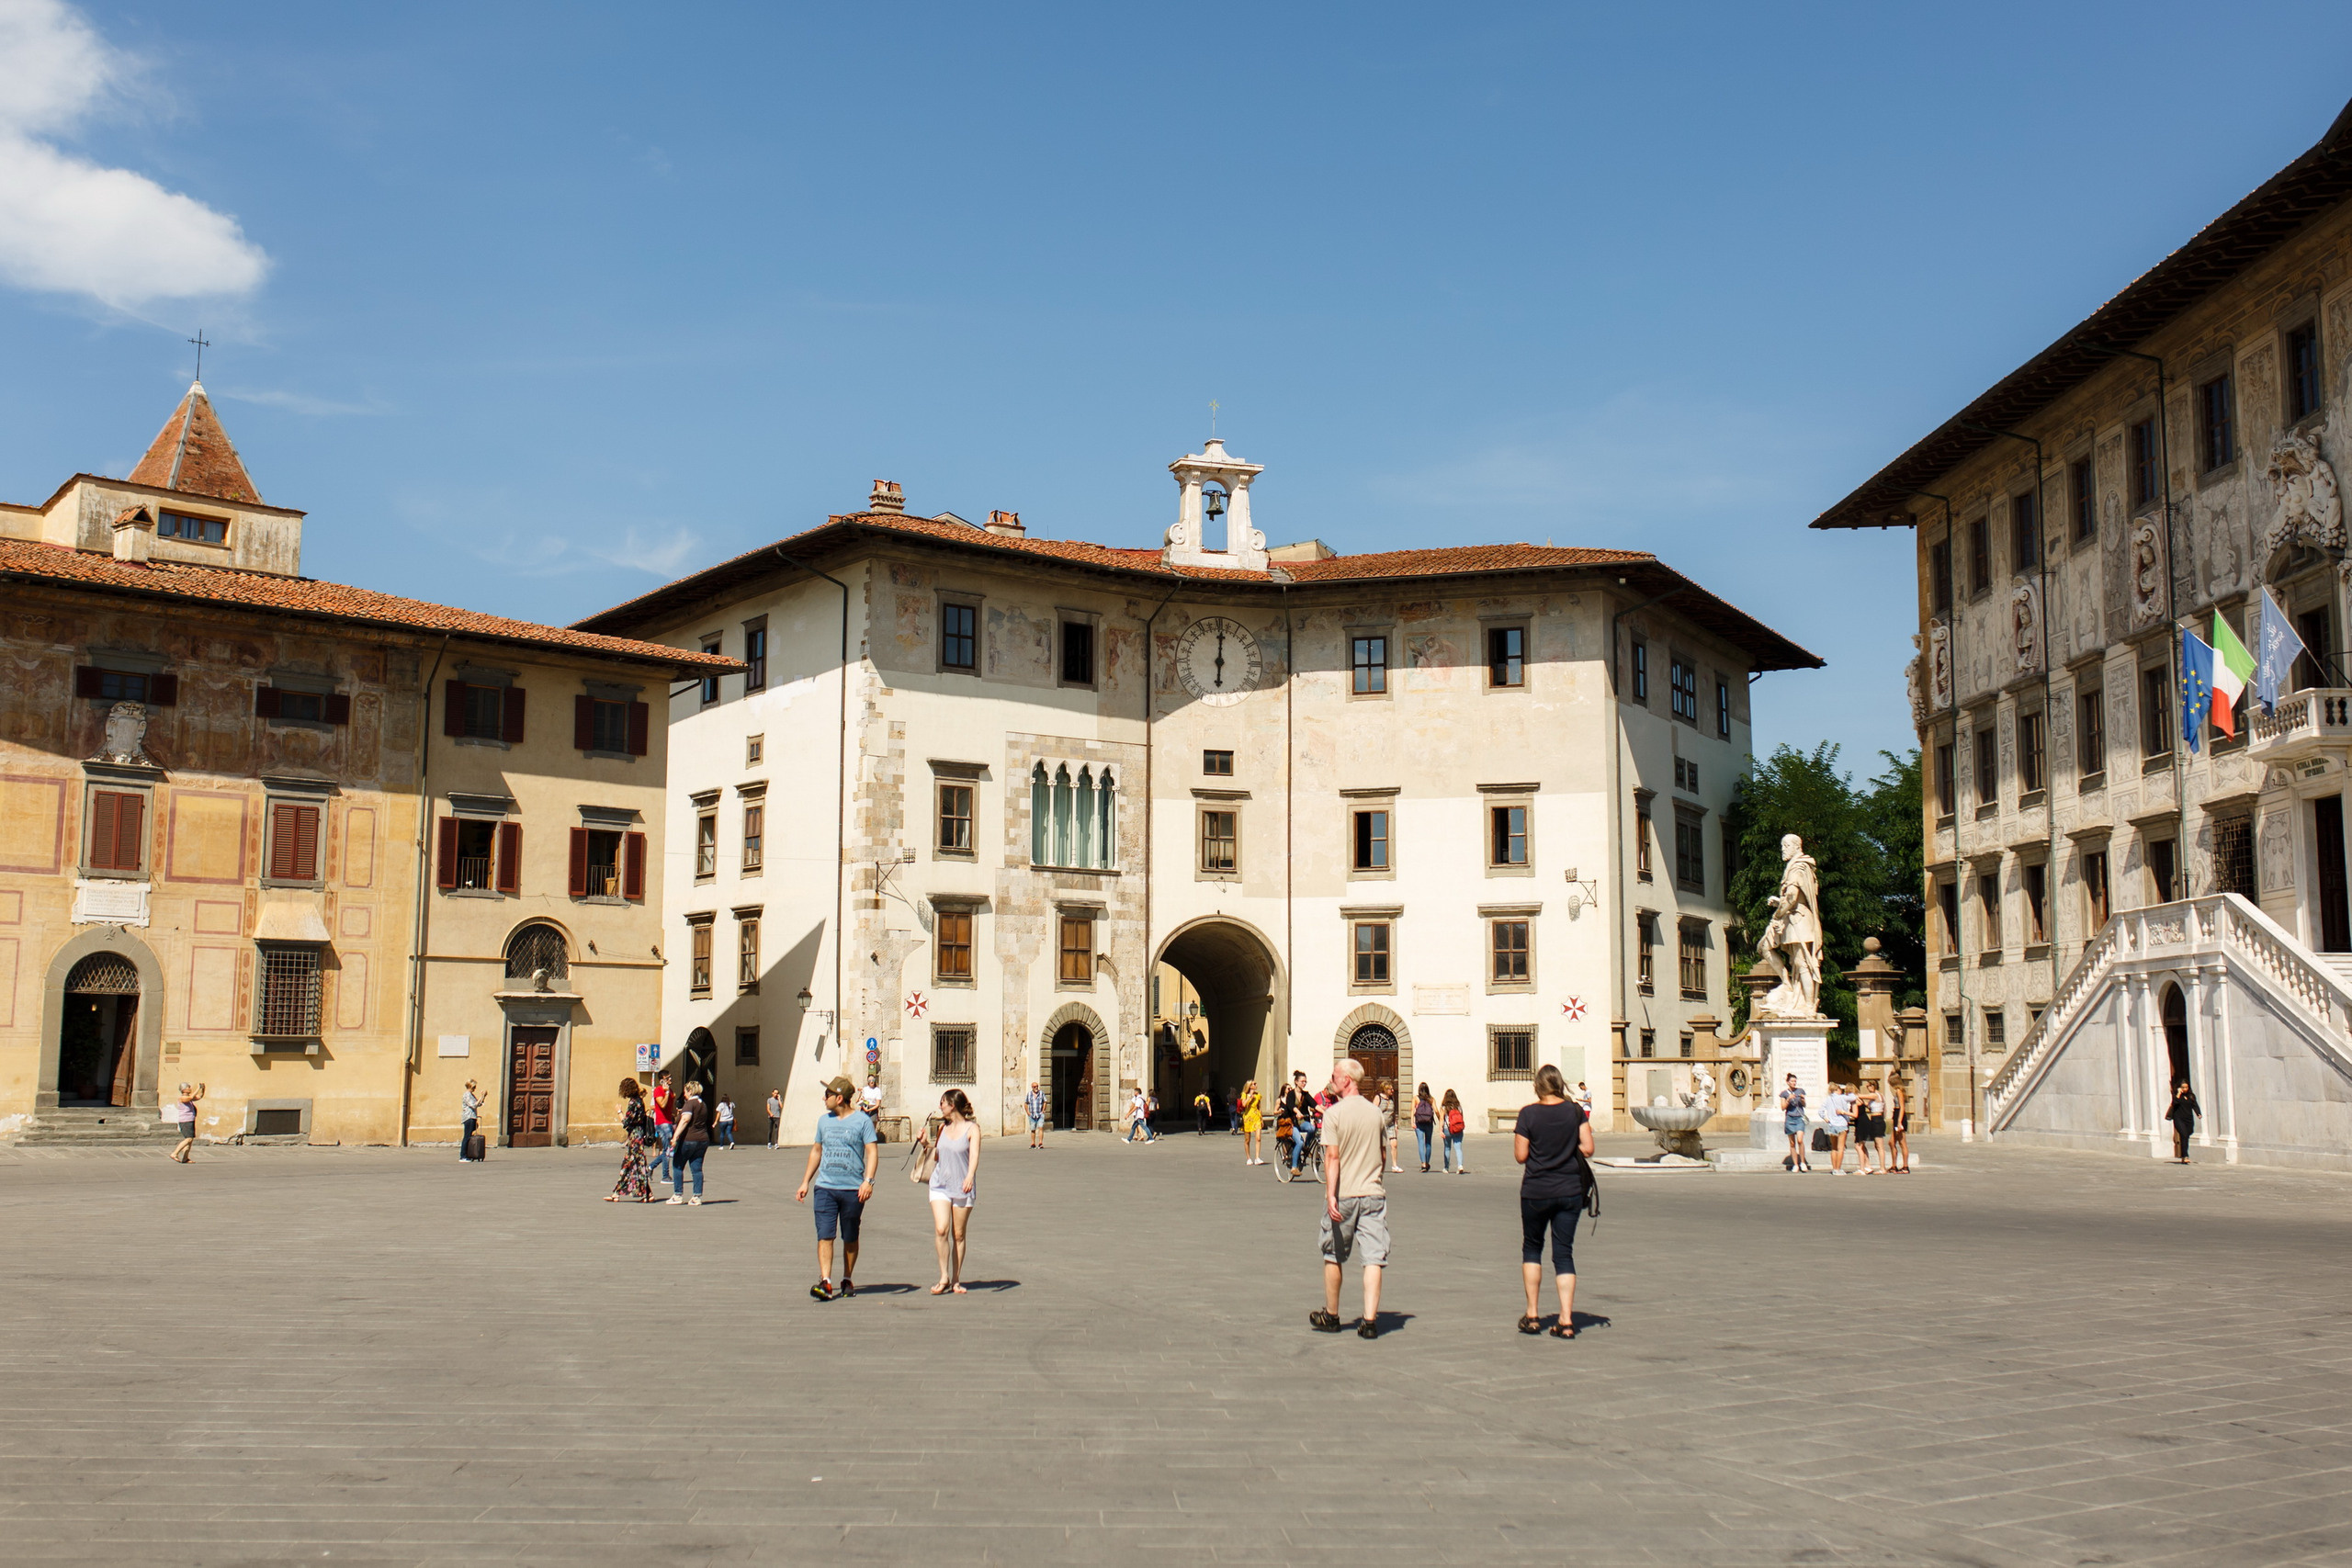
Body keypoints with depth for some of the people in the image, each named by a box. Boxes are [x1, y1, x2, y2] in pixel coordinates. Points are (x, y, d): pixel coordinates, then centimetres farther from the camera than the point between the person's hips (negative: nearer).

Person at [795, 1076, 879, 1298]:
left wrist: (868, 1181, -19)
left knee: (850, 1239, 8)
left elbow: (872, 1151, -7)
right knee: (825, 1236, -9)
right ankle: (825, 1282, -14)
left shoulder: (862, 1120, -3)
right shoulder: (824, 1120, 12)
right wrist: (805, 1182, 18)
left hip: (853, 1189, -3)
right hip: (825, 1188, 3)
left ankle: (847, 1280, 21)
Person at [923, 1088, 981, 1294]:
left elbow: (974, 1155, -15)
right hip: (940, 1185, 3)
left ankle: (955, 1280, 12)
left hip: (962, 1187, -3)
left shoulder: (972, 1128, -3)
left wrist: (970, 1177, -31)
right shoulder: (943, 1127, 12)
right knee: (941, 1230, -14)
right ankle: (944, 1277, -6)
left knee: (959, 1235, 2)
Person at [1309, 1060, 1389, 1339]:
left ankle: (1331, 1316, 23)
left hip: (1343, 1194, -3)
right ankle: (1370, 1320, -8)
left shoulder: (1334, 1114, -8)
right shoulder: (1375, 1113, 7)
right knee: (1373, 1259, -1)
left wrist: (1330, 1195, -20)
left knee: (1333, 1257, 12)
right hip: (1374, 1192, 3)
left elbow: (1332, 1157, -16)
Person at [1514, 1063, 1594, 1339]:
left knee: (1532, 1248, 16)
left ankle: (1532, 1316, 15)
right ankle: (1566, 1320, -3)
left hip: (1535, 1192, -2)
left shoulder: (1529, 1114, -9)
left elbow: (1520, 1156, -9)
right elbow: (1587, 1149, -4)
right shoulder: (1576, 1111, -3)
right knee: (1564, 1253, 6)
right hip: (1570, 1192, 2)